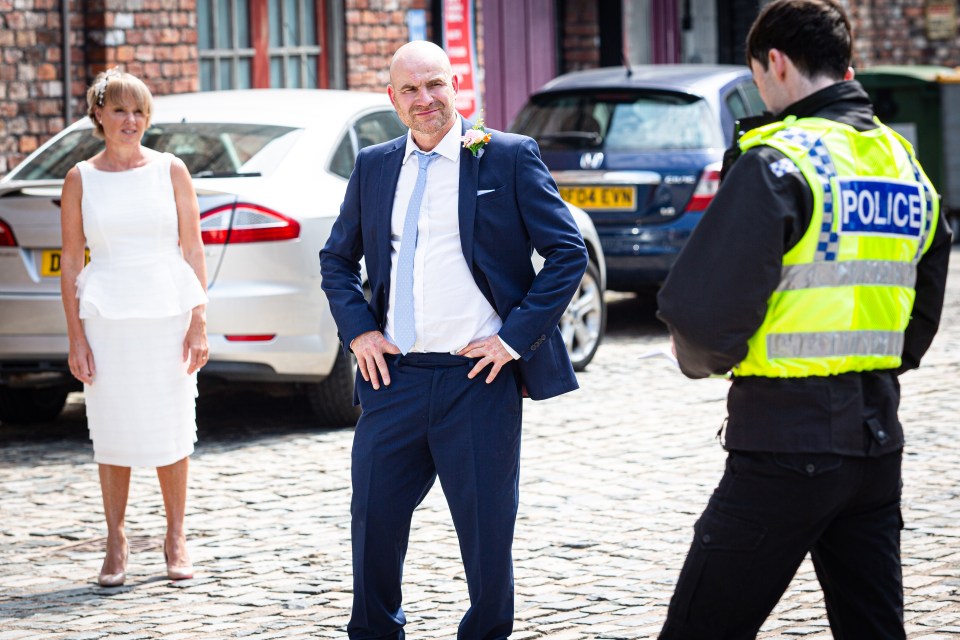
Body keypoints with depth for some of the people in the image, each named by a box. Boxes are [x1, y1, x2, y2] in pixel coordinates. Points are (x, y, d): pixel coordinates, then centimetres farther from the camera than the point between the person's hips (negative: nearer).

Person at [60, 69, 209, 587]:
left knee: (170, 429, 4)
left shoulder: (171, 171, 4)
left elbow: (193, 251, 4)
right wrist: (76, 337, -2)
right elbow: (70, 261, 4)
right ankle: (115, 545, 13)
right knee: (113, 433, 3)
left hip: (167, 311, 0)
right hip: (106, 315, 0)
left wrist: (199, 324, -3)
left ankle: (176, 540, 15)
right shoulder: (81, 180, 4)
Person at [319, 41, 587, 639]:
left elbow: (569, 252, -3)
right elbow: (337, 258, 22)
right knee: (374, 521, 7)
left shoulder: (510, 157, -1)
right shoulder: (373, 167, 12)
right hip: (394, 375, 4)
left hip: (478, 377, -4)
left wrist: (517, 336, -10)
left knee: (488, 528, 4)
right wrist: (358, 329, 6)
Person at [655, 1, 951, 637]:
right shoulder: (906, 165, 12)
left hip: (788, 445, -8)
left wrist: (703, 359, 2)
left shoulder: (778, 162, -14)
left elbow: (704, 313, -18)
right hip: (877, 439, 8)